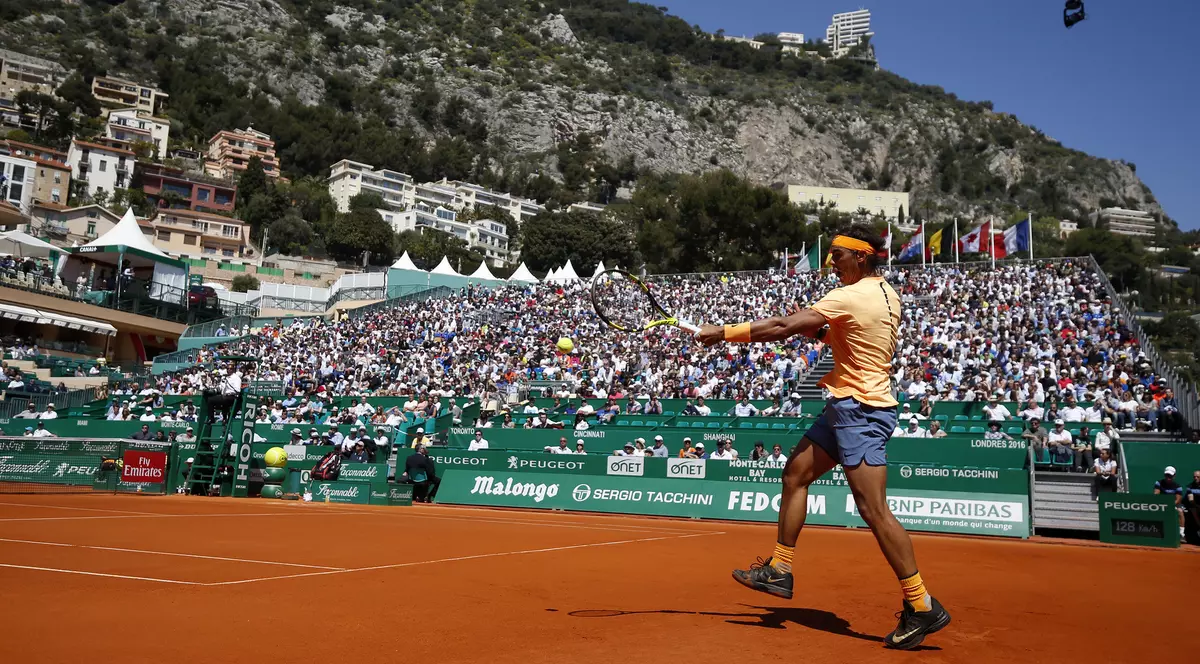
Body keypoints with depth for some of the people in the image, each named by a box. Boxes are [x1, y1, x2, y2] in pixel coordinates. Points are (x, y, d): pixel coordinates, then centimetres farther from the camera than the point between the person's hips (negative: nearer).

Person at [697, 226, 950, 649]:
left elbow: (782, 326, -19)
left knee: (874, 510, -11)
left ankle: (922, 608, -2)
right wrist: (814, 330, 8)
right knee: (795, 473, 13)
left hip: (860, 410, -10)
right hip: (847, 407, 10)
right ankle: (779, 571, 20)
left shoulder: (852, 296, -17)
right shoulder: (883, 293, 11)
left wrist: (723, 333, -13)